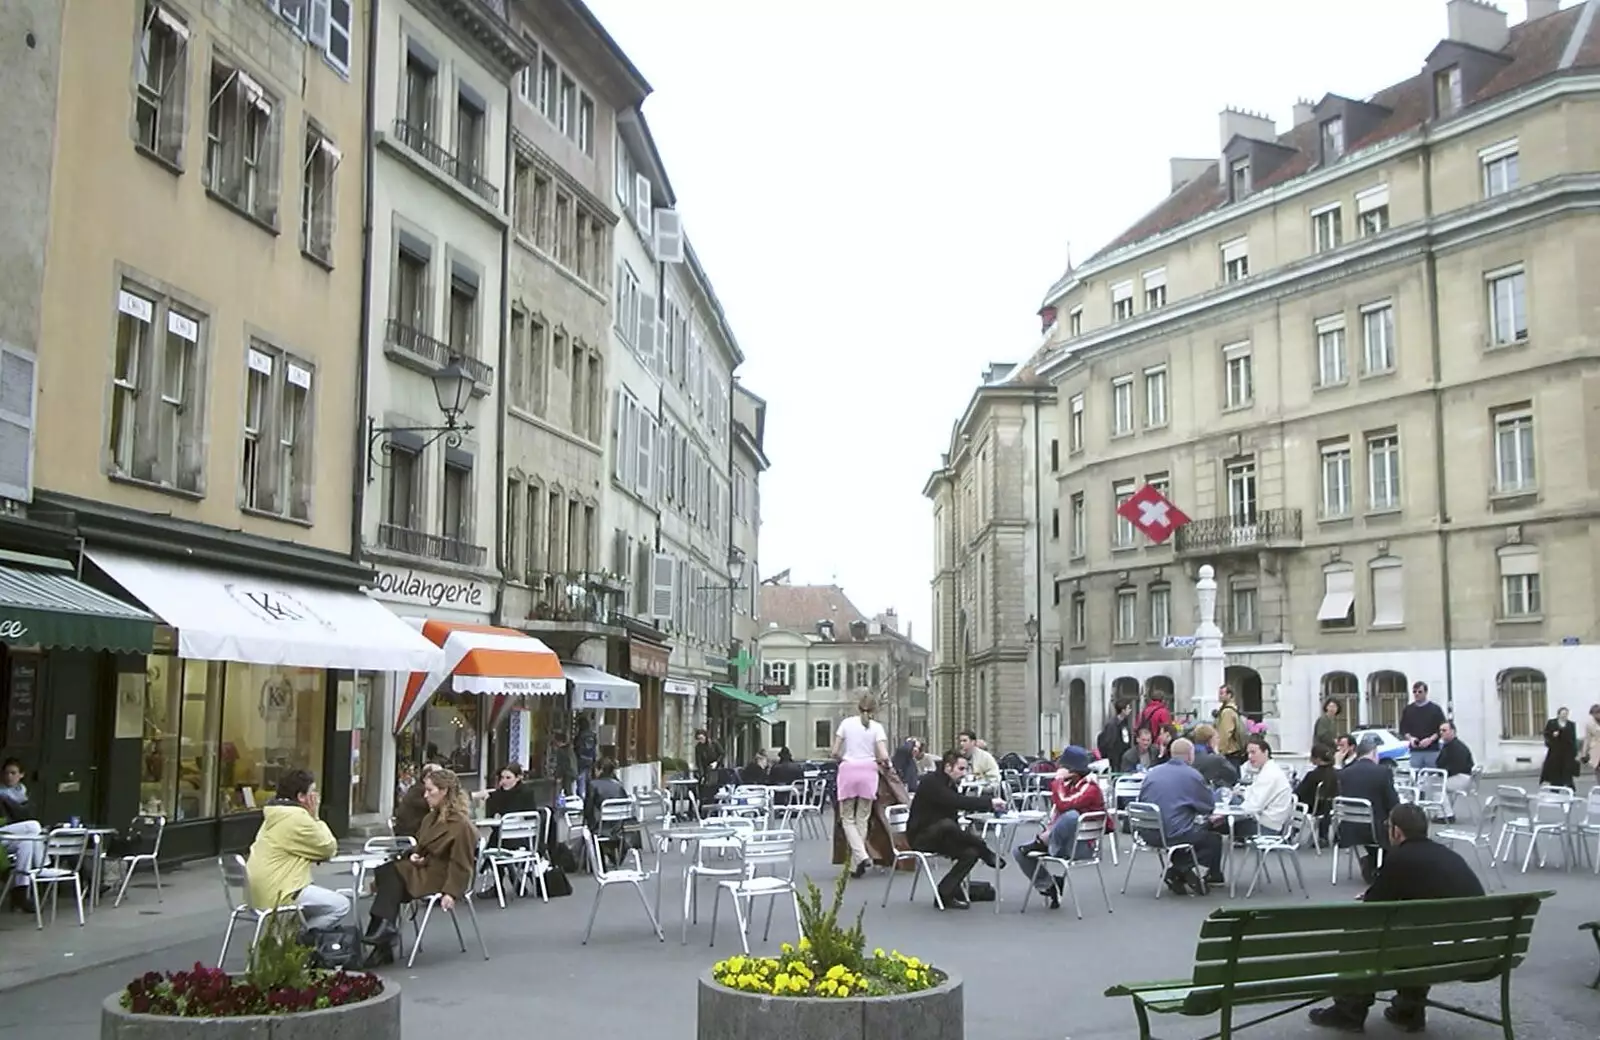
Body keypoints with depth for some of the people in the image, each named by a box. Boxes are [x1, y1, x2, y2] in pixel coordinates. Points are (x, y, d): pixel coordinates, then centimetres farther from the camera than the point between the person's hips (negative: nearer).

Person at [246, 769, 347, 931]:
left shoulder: (276, 815, 15)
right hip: (278, 895, -10)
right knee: (341, 905, -3)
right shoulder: (297, 817, -16)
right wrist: (315, 817, -2)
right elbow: (329, 849, -8)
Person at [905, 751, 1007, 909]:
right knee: (947, 824, -37)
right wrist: (989, 802, -32)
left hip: (941, 836, 8)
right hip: (920, 836, -8)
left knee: (971, 853, -15)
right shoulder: (931, 782, -18)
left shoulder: (951, 784, 11)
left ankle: (945, 894, -10)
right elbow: (957, 801, -30)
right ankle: (988, 854, -19)